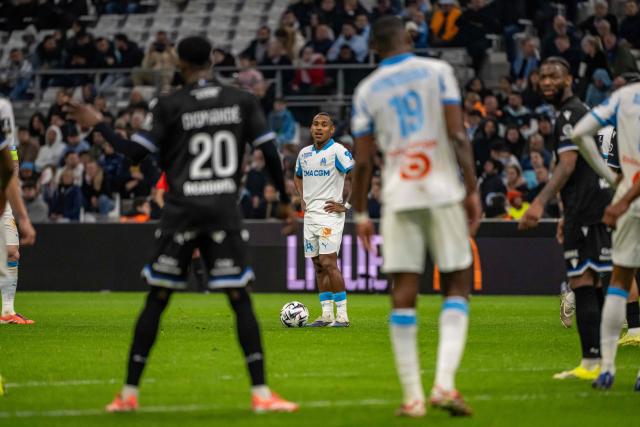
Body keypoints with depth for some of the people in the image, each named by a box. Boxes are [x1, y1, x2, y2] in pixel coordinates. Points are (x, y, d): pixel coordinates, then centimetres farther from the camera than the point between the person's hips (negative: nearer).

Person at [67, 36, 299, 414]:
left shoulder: (171, 106, -2)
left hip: (181, 212, 0)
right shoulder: (242, 101, 4)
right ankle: (261, 393, -6)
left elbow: (135, 153, -1)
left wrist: (98, 124, 12)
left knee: (156, 302, 7)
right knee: (241, 301, 2)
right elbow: (270, 154, 3)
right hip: (225, 212, 1)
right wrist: (286, 203, 13)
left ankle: (129, 393, 10)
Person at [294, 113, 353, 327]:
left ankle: (342, 315, -10)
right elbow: (298, 177, 31)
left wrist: (344, 204, -13)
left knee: (329, 263, -14)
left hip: (330, 215, -7)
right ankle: (327, 314, 12)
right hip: (310, 214, 7)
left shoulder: (337, 151, -9)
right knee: (318, 266, 7)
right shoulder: (304, 153, 13)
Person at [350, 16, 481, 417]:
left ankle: (413, 396, 3)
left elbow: (363, 161, 7)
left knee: (404, 295, 4)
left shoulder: (367, 90, 8)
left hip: (398, 196, 2)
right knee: (457, 286, 7)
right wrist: (473, 189, -3)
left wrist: (360, 212, 16)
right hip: (443, 191, -1)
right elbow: (458, 135, -6)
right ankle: (445, 383, -9)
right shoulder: (437, 71, 3)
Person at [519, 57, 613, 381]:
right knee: (591, 285, 12)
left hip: (585, 207, -10)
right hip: (597, 203, 10)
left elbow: (568, 164, -20)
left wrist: (540, 202, -28)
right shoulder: (581, 111, 23)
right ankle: (600, 359, 14)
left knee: (582, 283, -11)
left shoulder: (569, 114, -10)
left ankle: (592, 363, -15)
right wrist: (568, 216, 31)